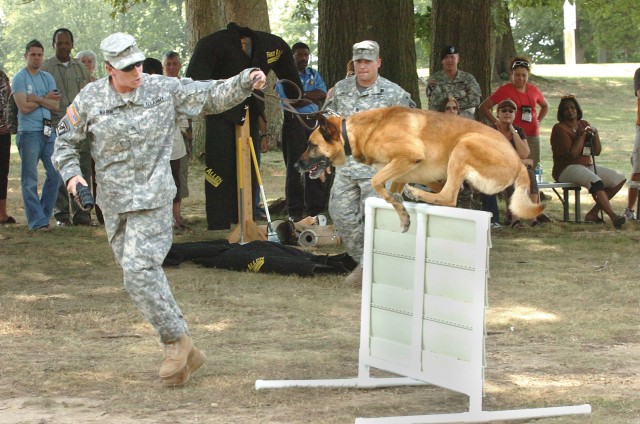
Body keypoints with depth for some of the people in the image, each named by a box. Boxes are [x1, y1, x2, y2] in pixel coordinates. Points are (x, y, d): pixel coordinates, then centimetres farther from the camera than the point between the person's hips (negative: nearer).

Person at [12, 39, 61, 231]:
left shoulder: (47, 78, 14)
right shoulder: (19, 78, -2)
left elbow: (56, 105, 2)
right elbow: (24, 107, -12)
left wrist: (37, 99, -11)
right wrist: (46, 99, -3)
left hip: (48, 131, 6)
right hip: (29, 133, -6)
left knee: (55, 174, 5)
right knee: (30, 179, -3)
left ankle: (44, 215, 17)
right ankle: (37, 221, 1)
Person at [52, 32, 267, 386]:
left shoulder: (163, 90, -5)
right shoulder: (90, 99, -1)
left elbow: (212, 96, 1)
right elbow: (65, 141, 9)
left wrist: (246, 81, -13)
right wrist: (71, 173, -6)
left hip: (151, 198, -4)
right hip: (112, 203, 4)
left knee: (140, 270, -17)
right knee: (141, 275, 9)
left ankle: (176, 340, -3)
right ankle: (185, 353, 19)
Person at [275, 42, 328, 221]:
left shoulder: (314, 75, 17)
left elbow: (323, 94, 0)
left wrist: (302, 95, -10)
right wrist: (312, 99, -3)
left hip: (313, 122, 4)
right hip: (294, 123, -4)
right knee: (294, 166, -2)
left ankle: (315, 208, 8)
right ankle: (294, 211, 1)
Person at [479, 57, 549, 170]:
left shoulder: (533, 90, 13)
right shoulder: (505, 90, 0)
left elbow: (545, 106, 33)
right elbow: (483, 107, 2)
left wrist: (538, 121, 18)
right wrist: (496, 123, -2)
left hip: (533, 136, 5)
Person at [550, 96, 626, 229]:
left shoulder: (584, 125, 15)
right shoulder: (560, 129, -7)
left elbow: (597, 152, 13)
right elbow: (572, 154, -18)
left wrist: (596, 135, -2)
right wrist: (582, 135, -13)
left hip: (587, 167, 8)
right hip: (567, 169, -8)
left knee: (620, 178, -5)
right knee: (595, 182, -35)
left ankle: (593, 213, -9)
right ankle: (613, 217, -46)